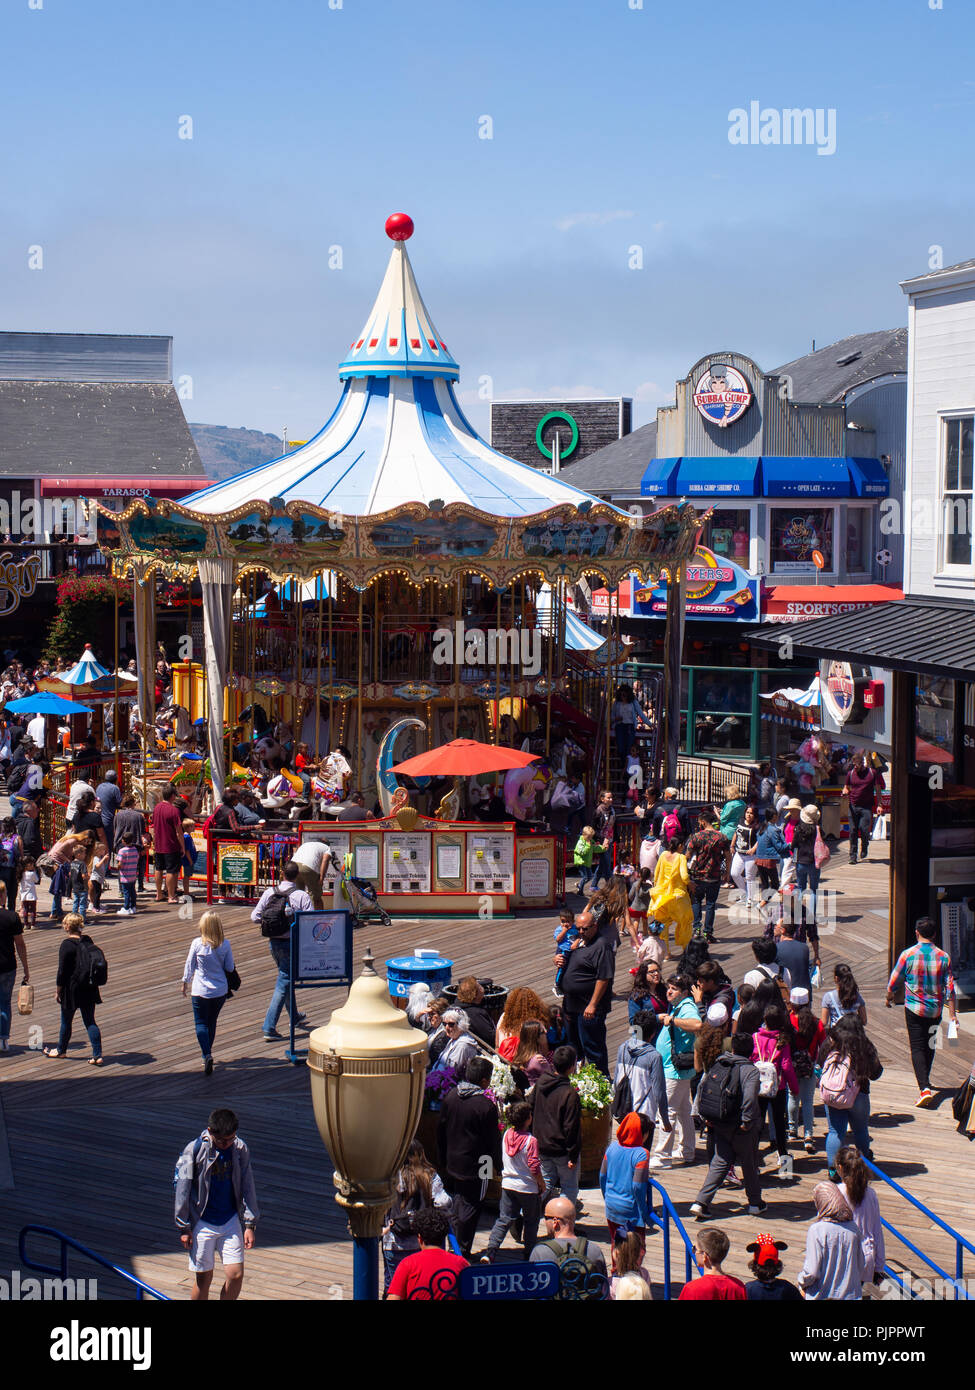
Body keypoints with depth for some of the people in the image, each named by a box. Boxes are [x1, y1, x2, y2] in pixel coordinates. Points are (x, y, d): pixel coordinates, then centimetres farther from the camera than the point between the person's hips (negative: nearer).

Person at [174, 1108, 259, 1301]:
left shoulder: (240, 1149, -4)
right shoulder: (194, 1150, -13)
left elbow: (247, 1187, 3)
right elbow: (182, 1190, -7)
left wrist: (250, 1224, 2)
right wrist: (183, 1228, -4)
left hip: (231, 1220, 3)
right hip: (202, 1222, -3)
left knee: (236, 1274, -3)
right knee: (204, 1277, 4)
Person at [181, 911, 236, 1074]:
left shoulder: (197, 943, -13)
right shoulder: (225, 944, -8)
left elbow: (189, 965, -2)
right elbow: (230, 968, 0)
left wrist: (184, 984, 13)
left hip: (200, 991, -3)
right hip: (220, 990, 3)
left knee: (201, 1023, 1)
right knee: (212, 1022, 19)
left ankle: (207, 1054, -18)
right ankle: (207, 1053, 31)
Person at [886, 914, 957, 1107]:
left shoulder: (908, 954, -11)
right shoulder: (943, 957, -5)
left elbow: (894, 981, -1)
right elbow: (950, 987, -3)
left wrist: (889, 997, 19)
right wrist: (952, 1013, 4)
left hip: (914, 1008, -3)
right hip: (936, 1009, 3)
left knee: (917, 1047, -2)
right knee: (929, 1045, 21)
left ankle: (924, 1088, -17)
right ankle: (925, 1081, 37)